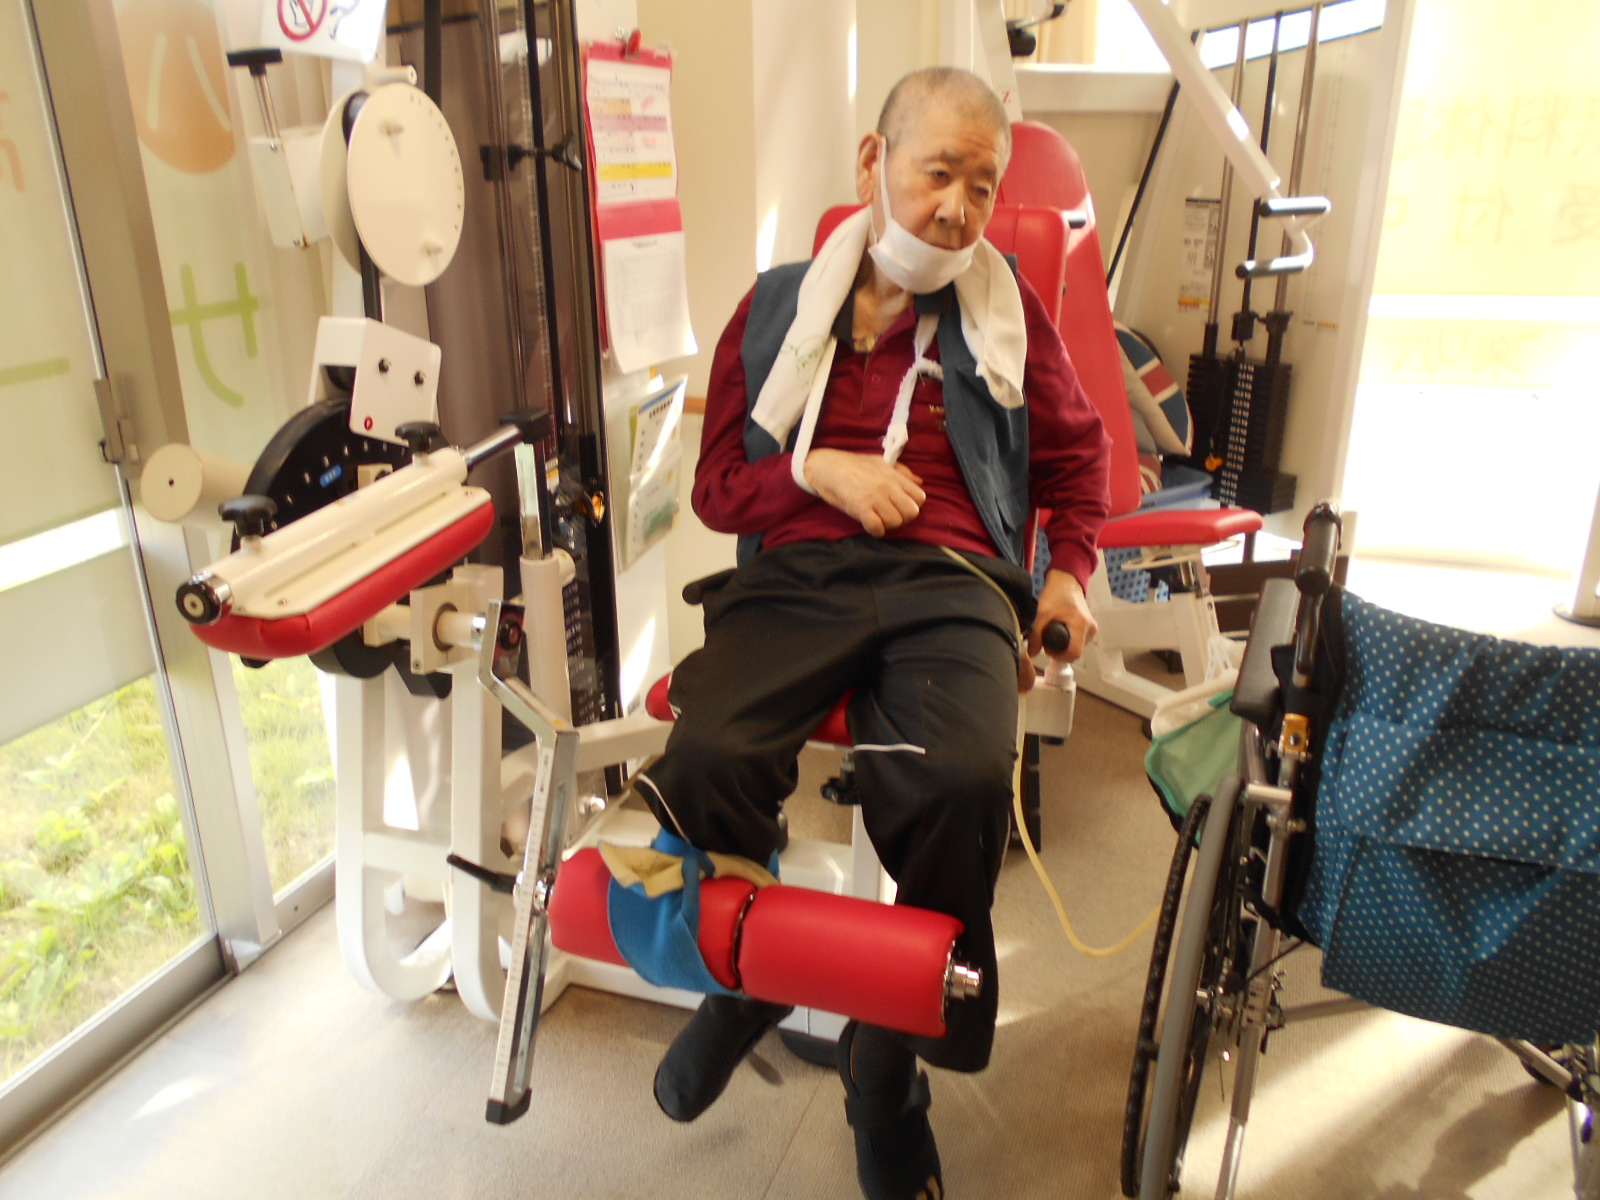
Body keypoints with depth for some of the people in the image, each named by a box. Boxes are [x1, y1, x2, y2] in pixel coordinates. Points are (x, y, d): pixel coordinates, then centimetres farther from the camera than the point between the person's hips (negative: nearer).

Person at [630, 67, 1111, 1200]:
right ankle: (743, 980, 5)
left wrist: (1070, 570, 14)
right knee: (708, 758, -29)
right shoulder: (777, 307, 16)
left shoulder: (1007, 306, 18)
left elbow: (1078, 449, 29)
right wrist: (819, 469, -3)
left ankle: (890, 1062, -5)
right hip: (793, 574, 1)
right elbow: (717, 483, 16)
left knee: (964, 778, -32)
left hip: (950, 581, 0)